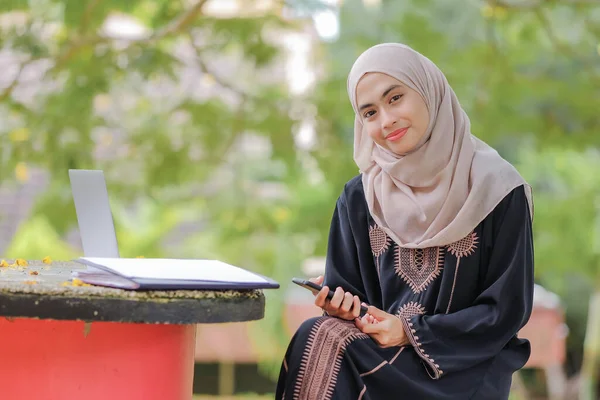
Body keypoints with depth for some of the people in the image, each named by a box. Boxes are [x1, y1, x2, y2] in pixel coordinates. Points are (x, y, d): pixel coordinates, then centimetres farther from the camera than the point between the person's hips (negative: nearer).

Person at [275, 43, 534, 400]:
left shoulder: (497, 189, -6)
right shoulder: (359, 198, 7)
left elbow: (507, 309, -6)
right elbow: (351, 290, 10)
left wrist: (412, 332, -15)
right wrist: (341, 306, -15)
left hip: (466, 367, -4)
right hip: (379, 344, 4)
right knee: (317, 338, -30)